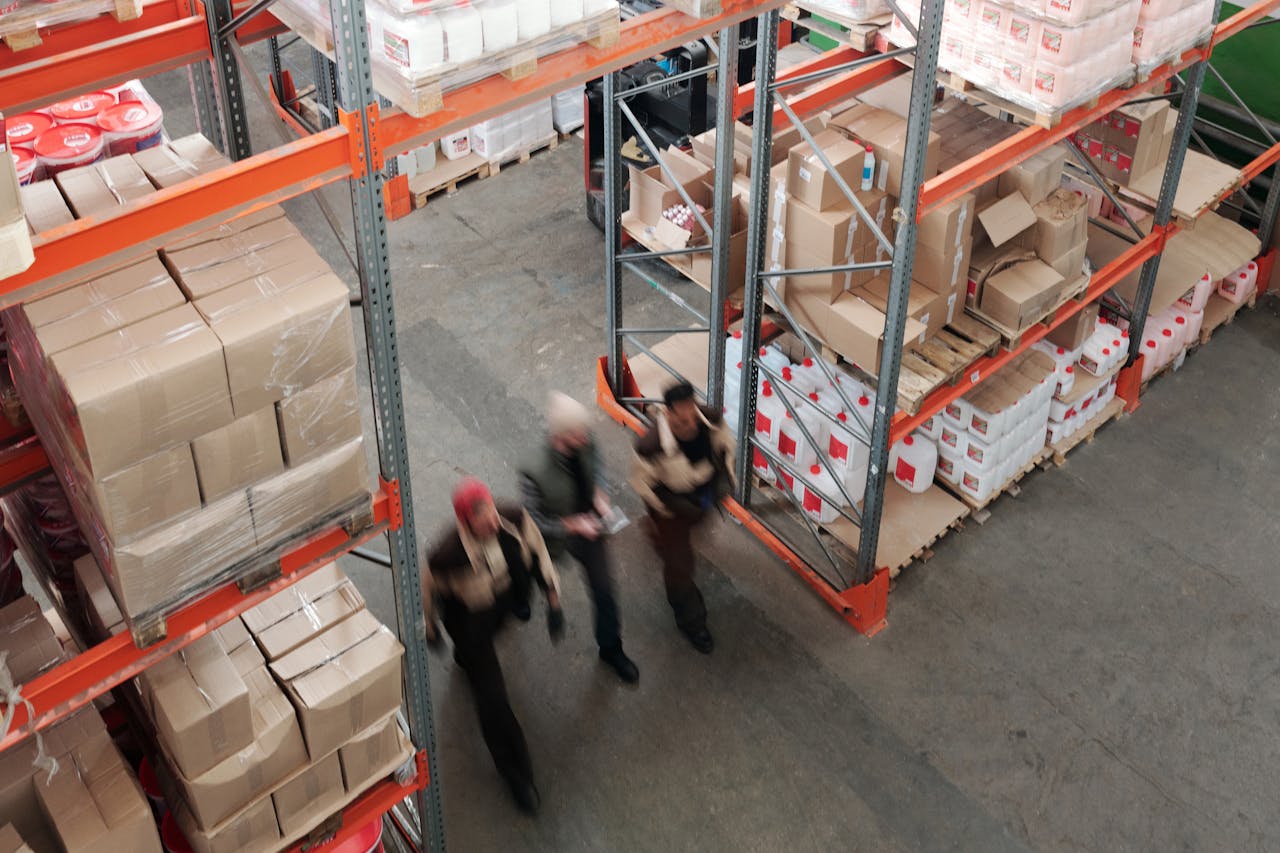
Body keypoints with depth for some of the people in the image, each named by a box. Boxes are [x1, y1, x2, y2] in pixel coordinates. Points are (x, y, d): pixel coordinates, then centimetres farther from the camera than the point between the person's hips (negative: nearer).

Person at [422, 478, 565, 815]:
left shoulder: (515, 520, -32)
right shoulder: (448, 555, -41)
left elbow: (538, 552, -12)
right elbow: (427, 588, -19)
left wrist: (553, 600, -7)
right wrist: (429, 626, -2)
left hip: (503, 602, 5)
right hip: (468, 619, -5)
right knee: (492, 696, -1)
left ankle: (465, 658, 76)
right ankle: (517, 775, 17)